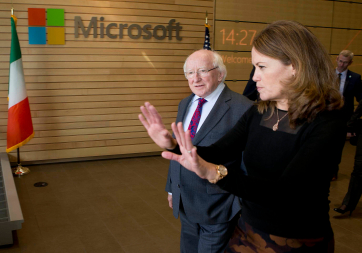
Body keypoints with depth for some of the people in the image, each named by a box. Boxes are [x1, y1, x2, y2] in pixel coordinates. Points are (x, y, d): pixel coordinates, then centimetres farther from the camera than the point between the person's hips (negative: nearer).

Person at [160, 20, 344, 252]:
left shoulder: (325, 123, -21)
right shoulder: (257, 113, -1)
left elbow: (285, 193, -31)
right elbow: (218, 152, -2)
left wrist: (214, 172, -43)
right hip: (248, 232, 6)